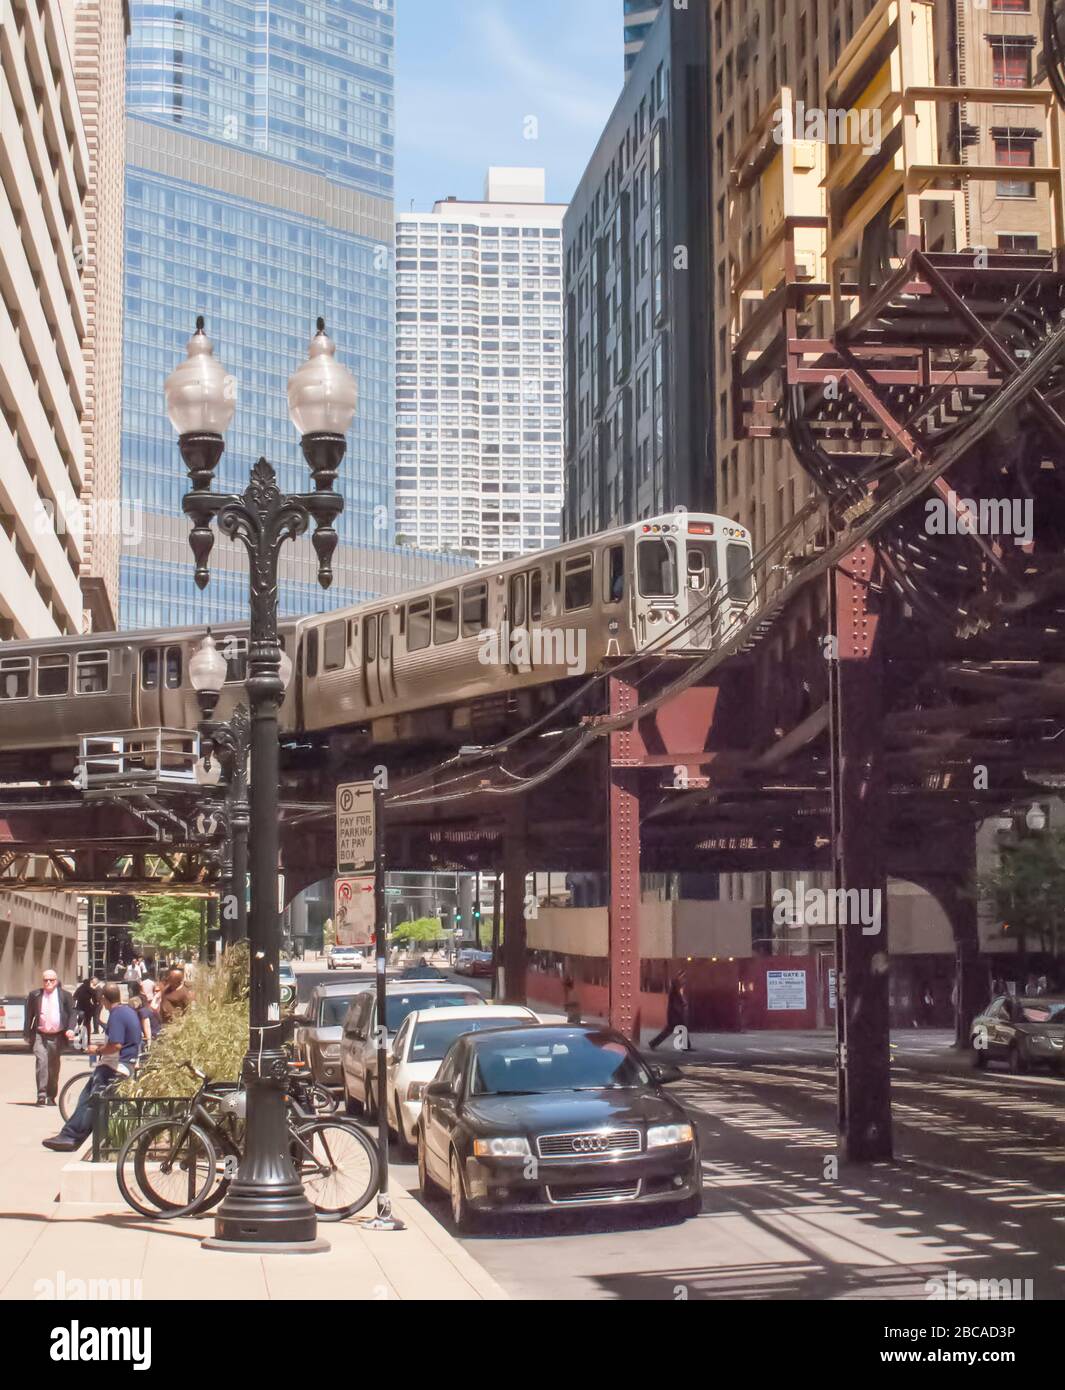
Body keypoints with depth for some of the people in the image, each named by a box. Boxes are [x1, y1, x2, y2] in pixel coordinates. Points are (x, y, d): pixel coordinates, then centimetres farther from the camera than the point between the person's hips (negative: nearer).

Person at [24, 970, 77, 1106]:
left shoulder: (65, 995, 4)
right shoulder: (34, 995, 6)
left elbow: (73, 1013, 1)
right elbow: (29, 1016, 10)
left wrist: (70, 1029, -15)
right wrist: (27, 1034, 5)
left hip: (57, 1036, 1)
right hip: (39, 1035, -1)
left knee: (54, 1066, 8)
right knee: (41, 1061, -18)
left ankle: (51, 1097, 18)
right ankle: (41, 1094, -19)